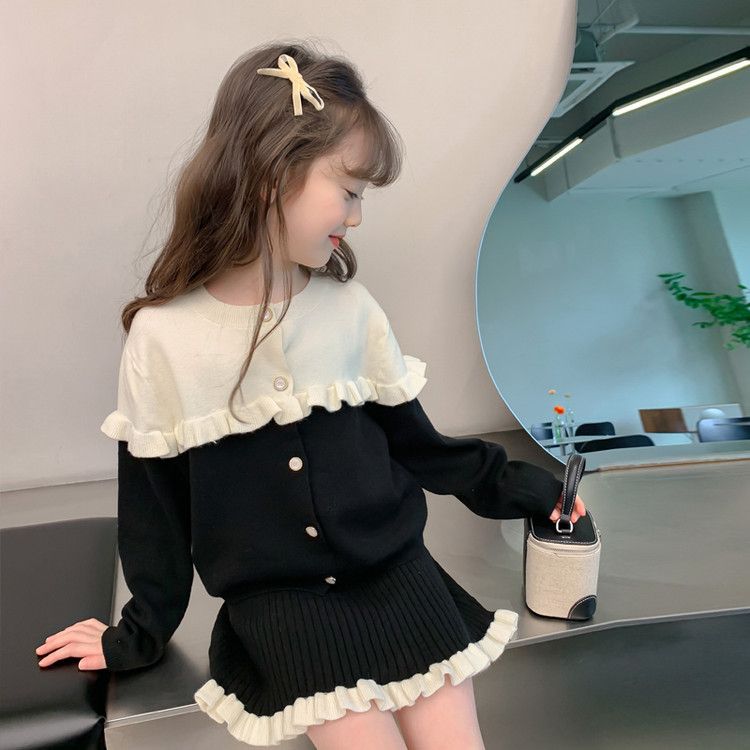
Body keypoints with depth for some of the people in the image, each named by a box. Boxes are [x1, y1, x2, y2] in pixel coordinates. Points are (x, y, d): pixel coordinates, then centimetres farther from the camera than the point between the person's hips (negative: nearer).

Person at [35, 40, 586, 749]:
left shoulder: (350, 306, -4)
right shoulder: (161, 334, -10)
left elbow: (412, 441, 6)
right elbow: (154, 499, 1)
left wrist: (517, 485, 9)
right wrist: (142, 631, 11)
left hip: (394, 573, 3)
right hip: (275, 603, -2)